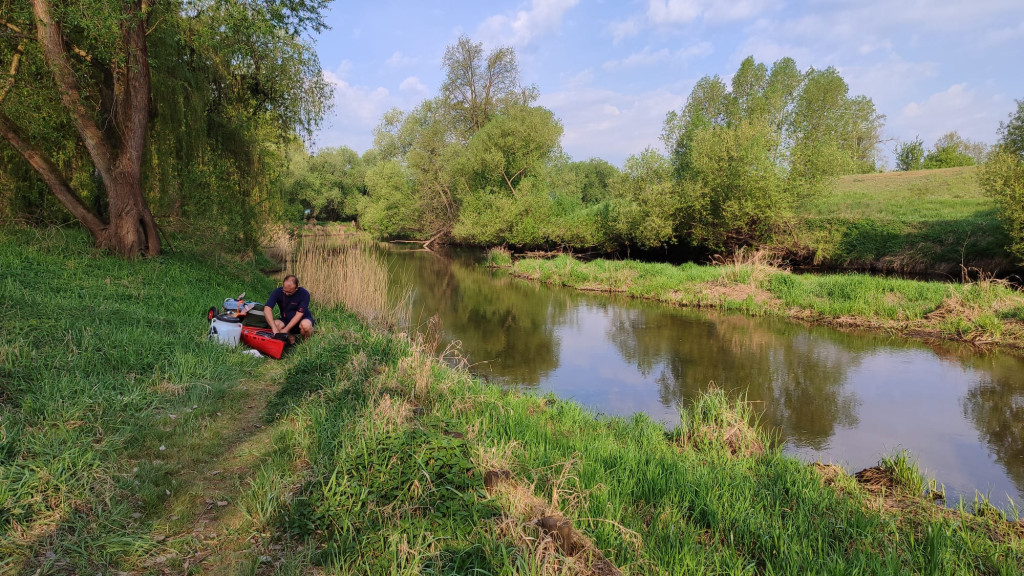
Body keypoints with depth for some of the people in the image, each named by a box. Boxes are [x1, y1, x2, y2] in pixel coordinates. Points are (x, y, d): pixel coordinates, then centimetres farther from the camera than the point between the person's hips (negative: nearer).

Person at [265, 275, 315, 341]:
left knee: (305, 325, -37)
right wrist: (274, 328, -41)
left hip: (303, 319, -2)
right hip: (286, 320, 2)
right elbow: (267, 309, -27)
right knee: (275, 324, -30)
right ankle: (290, 337, -4)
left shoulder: (304, 294, -22)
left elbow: (298, 315, -23)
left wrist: (285, 330, -31)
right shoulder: (278, 292, -16)